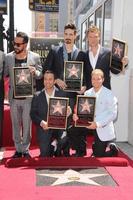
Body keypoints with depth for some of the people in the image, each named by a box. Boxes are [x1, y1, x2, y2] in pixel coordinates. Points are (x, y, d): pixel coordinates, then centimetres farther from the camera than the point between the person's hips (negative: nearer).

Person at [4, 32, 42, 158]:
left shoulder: (35, 57, -3)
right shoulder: (8, 57, 2)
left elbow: (40, 75, 2)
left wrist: (34, 72, -19)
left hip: (28, 96, -2)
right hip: (13, 96, 2)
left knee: (27, 124, 6)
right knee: (16, 124, 11)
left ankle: (25, 150, 20)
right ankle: (18, 149, 23)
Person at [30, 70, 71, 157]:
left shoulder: (62, 94, 4)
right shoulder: (37, 96, 4)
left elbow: (67, 110, 4)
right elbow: (33, 114, 2)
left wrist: (68, 111, -20)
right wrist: (41, 122, -15)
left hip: (59, 130, 0)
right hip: (44, 130, 0)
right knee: (45, 156, -4)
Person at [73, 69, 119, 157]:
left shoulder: (109, 94, -7)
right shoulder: (87, 93, 7)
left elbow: (113, 114, -12)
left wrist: (98, 124, -23)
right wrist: (77, 115, -19)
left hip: (103, 130, -4)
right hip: (89, 127, 4)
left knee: (98, 155, -6)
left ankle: (112, 148, 26)